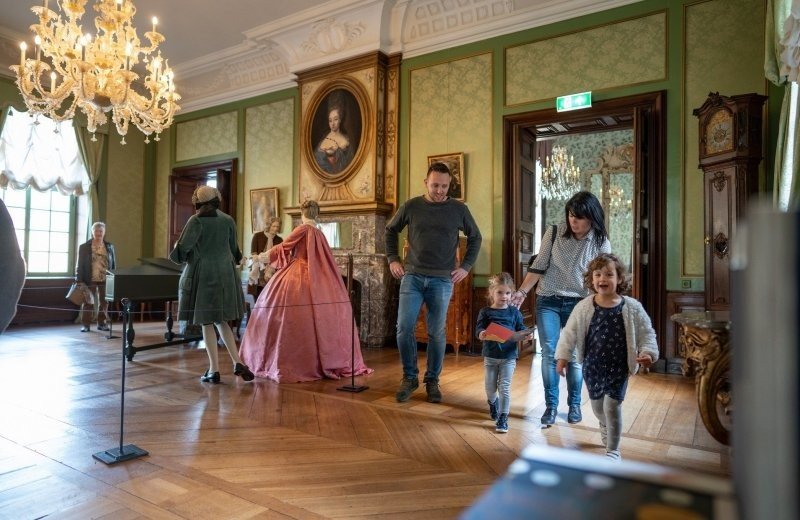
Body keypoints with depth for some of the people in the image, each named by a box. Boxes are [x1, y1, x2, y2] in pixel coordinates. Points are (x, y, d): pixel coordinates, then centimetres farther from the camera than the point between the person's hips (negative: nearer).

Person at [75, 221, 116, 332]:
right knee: (88, 303, 3)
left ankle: (102, 323, 17)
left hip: (105, 279, 2)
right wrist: (79, 281, -8)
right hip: (90, 279, -2)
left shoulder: (109, 246, 7)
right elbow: (80, 265, -2)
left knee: (104, 302, 8)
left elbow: (113, 263, 8)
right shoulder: (84, 247, -1)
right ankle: (85, 324, 11)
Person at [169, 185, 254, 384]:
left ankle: (214, 371, 6)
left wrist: (177, 249, 8)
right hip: (225, 273, 4)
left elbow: (183, 247, -15)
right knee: (221, 320, 14)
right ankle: (237, 363, 3)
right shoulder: (228, 220, 6)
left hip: (203, 273, -4)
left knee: (207, 322, 3)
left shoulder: (196, 220, -7)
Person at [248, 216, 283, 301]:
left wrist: (270, 270, -15)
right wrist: (264, 270, -13)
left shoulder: (279, 240, 6)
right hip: (258, 273, -1)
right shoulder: (257, 236, 1)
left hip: (273, 274, 1)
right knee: (258, 301, -1)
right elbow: (253, 255, -5)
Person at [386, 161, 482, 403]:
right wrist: (392, 259, 6)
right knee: (404, 328, -4)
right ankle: (410, 377, 14)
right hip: (412, 277, 1)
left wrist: (466, 266, 4)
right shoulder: (410, 206, 2)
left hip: (442, 280, 0)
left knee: (436, 333, 5)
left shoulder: (459, 209, 3)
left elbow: (475, 237, 13)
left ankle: (432, 381, 20)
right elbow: (390, 230, 15)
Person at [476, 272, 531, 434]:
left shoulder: (514, 312, 1)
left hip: (509, 356, -1)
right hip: (490, 356, 1)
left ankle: (503, 419, 9)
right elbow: (479, 330, -9)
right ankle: (493, 403, 45)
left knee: (504, 387, -1)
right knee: (490, 386, 12)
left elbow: (521, 330, 2)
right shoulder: (485, 312, -3)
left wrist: (526, 335, -20)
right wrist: (482, 334, -31)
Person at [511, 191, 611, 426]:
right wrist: (522, 291, -9)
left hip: (578, 305, 0)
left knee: (574, 356, 5)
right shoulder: (554, 233, -5)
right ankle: (551, 405, 14)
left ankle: (574, 404, 23)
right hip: (548, 301, 1)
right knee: (549, 354, 1)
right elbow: (538, 266, -3)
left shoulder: (601, 243, -5)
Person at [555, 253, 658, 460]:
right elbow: (569, 333, -4)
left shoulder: (631, 307, -9)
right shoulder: (584, 307, -9)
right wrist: (563, 356, -6)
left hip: (619, 366, -2)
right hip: (592, 365, 2)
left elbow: (646, 333, -1)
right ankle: (606, 428, 51)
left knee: (612, 406, -4)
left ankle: (613, 450, 14)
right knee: (597, 405, 17)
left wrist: (647, 352, -17)